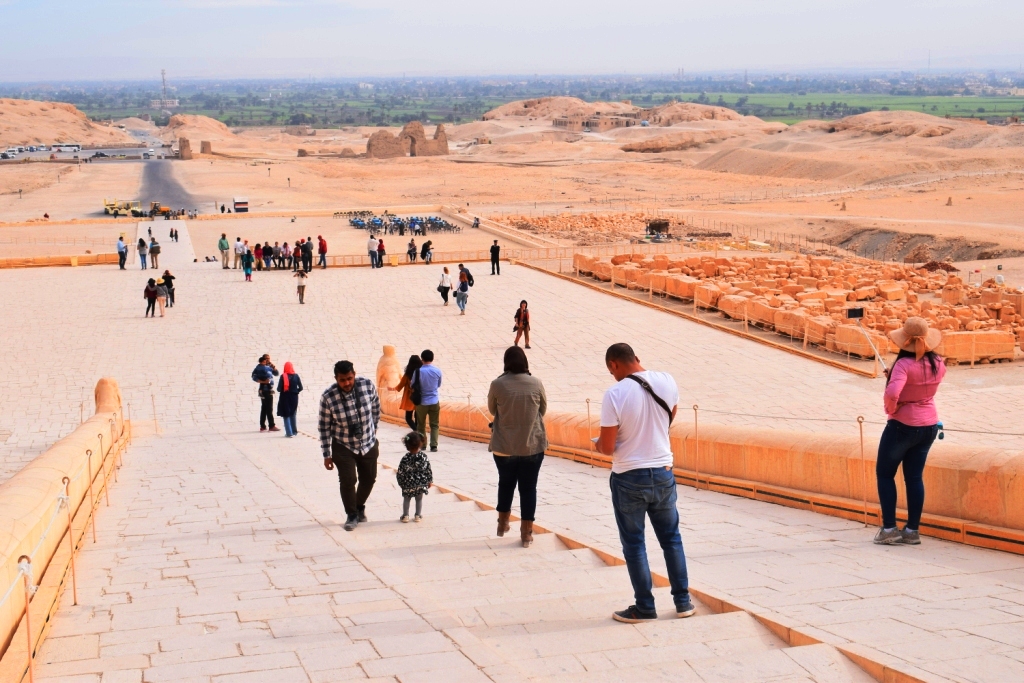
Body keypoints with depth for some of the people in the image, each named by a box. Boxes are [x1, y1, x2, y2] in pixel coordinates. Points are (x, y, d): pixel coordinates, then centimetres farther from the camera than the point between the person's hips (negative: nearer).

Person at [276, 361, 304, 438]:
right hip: (294, 397, 3)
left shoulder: (283, 376, -12)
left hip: (285, 398, -3)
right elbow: (300, 388, -2)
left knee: (286, 415, 3)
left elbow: (279, 389, -13)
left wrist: (282, 390, 7)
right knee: (293, 414, 18)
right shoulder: (296, 376, -3)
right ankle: (294, 431, 22)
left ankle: (289, 432, -4)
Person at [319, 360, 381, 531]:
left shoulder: (367, 385, -16)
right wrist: (327, 455, -9)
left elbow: (376, 409, 4)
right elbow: (324, 427, -11)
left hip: (368, 443, 3)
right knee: (348, 480, -8)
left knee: (368, 478, 14)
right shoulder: (328, 397, -21)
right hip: (343, 446, -3)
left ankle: (360, 506, 41)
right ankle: (352, 515, 14)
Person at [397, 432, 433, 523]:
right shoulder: (424, 457, -11)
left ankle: (405, 516, 19)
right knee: (419, 499, 17)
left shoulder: (405, 459, -15)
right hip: (421, 484, 1)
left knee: (406, 499, 16)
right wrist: (430, 481, 8)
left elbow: (400, 472, -8)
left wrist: (400, 482, 6)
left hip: (408, 484, -1)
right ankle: (418, 516, 20)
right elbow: (428, 470, -4)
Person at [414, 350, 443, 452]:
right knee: (434, 425, 7)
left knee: (421, 425, 12)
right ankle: (433, 445, -4)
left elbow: (413, 386, -4)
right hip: (434, 401, 1)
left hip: (422, 401, -1)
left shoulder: (418, 370, -12)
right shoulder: (437, 371, -5)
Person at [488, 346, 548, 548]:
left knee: (506, 483, 21)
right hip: (533, 446, 0)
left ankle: (503, 523, 34)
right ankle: (526, 533, 9)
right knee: (528, 487, 7)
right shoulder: (536, 384, -8)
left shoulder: (497, 384, -10)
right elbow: (543, 410, 6)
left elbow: (492, 410, 5)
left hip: (504, 446, 0)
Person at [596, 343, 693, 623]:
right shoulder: (667, 382, -4)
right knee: (671, 538, 17)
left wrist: (599, 443, 5)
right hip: (663, 473, 4)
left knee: (634, 544, 8)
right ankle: (683, 601, 21)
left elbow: (607, 447, -17)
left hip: (629, 478, -4)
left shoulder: (615, 394, -19)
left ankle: (644, 608, 14)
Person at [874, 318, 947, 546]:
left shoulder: (904, 364, -22)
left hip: (902, 425, -6)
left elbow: (893, 392, -36)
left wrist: (891, 409, -16)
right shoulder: (938, 364, -2)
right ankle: (913, 530, 14)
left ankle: (889, 528, 6)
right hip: (929, 426, 6)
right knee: (914, 476, 13)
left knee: (884, 474, 8)